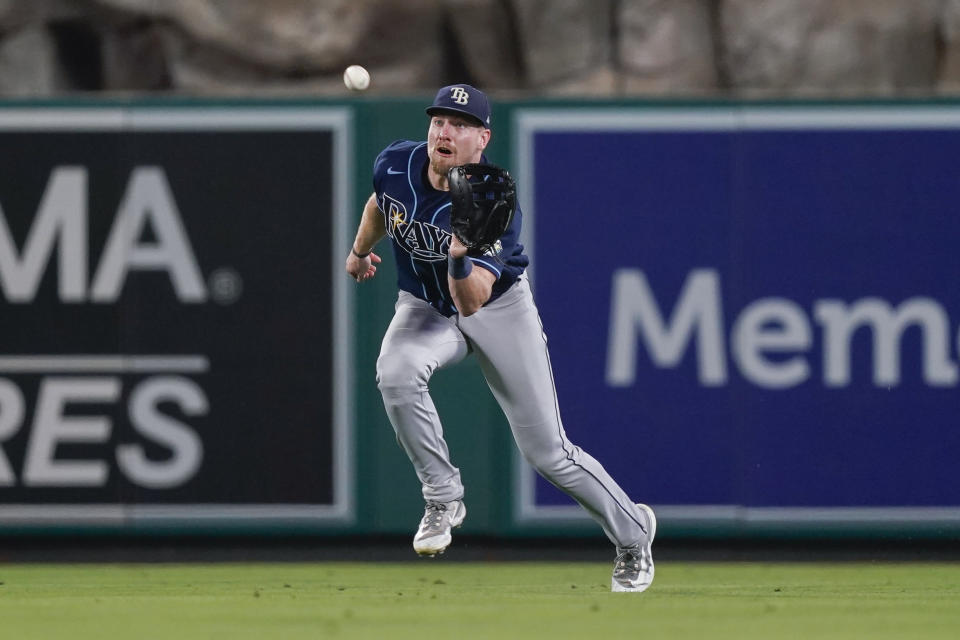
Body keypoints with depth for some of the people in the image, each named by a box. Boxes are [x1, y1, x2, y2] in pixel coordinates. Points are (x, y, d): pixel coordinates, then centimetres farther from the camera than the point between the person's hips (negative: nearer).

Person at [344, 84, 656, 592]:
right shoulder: (394, 165, -17)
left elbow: (472, 301, -39)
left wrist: (461, 260, -59)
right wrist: (360, 250, 25)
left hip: (497, 306, -3)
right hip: (424, 307, 3)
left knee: (546, 451, -3)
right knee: (396, 373, -32)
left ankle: (632, 530, 23)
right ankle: (443, 499, -14)